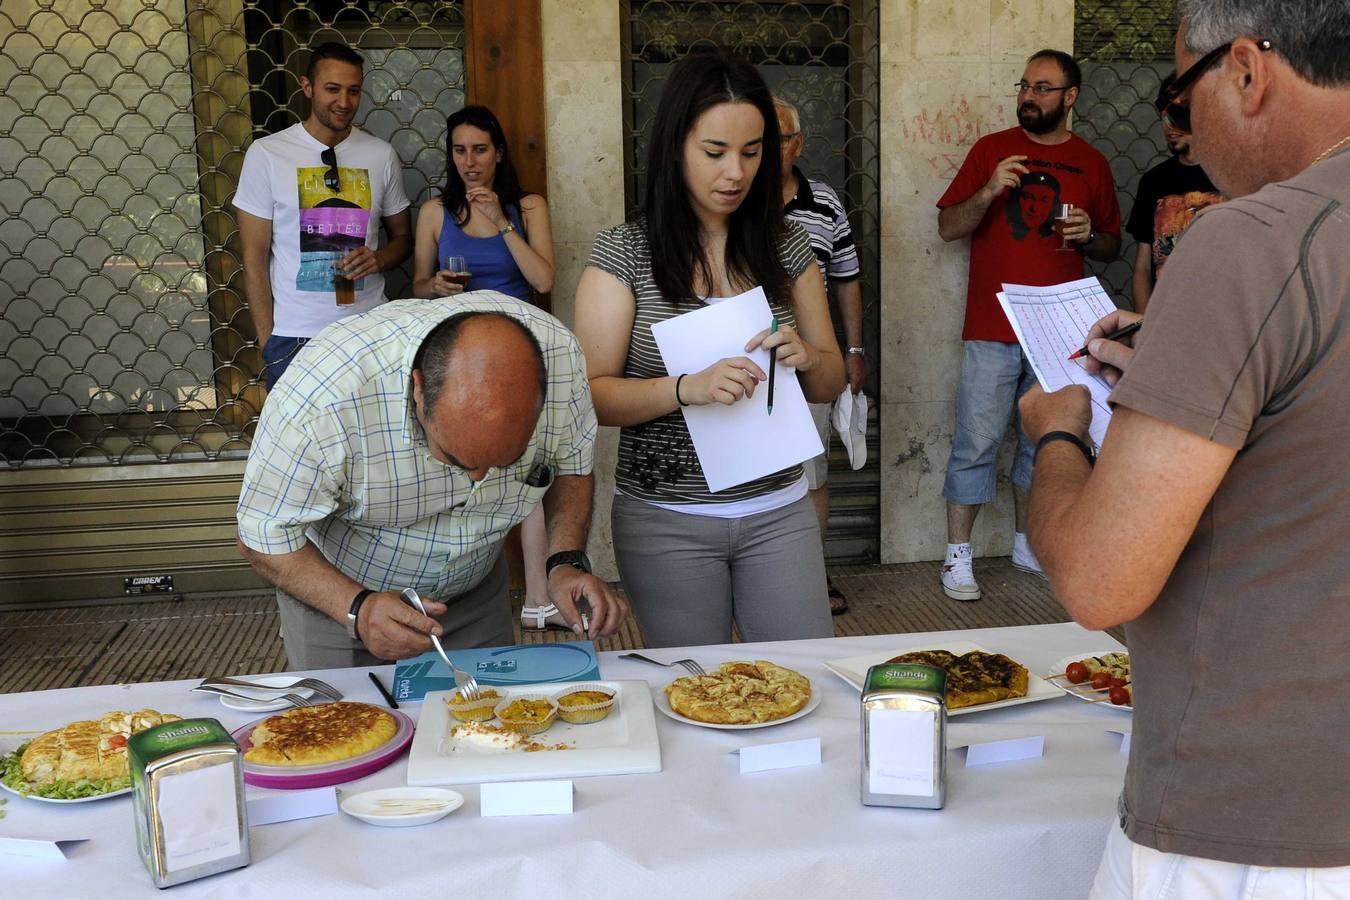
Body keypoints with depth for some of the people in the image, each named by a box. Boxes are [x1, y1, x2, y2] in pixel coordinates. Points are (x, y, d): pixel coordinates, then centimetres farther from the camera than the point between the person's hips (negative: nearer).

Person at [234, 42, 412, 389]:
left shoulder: (382, 155, 4)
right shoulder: (266, 153, -3)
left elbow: (402, 237, 15)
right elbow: (255, 257, -1)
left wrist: (378, 259, -8)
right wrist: (267, 341, -4)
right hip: (293, 336, -2)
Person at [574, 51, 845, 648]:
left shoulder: (786, 245, 4)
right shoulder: (624, 252, -7)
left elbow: (831, 381, 9)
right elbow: (591, 394, -10)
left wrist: (805, 357, -13)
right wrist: (687, 389, -26)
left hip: (778, 512, 3)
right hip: (667, 523, -3)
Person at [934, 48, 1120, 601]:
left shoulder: (1091, 163, 10)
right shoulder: (991, 150, 4)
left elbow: (1111, 248, 17)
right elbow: (948, 228, 0)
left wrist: (1090, 236, -6)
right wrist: (989, 191, -16)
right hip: (993, 330, -3)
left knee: (1044, 442, 12)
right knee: (976, 444, -3)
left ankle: (1026, 545, 27)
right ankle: (958, 556, 6)